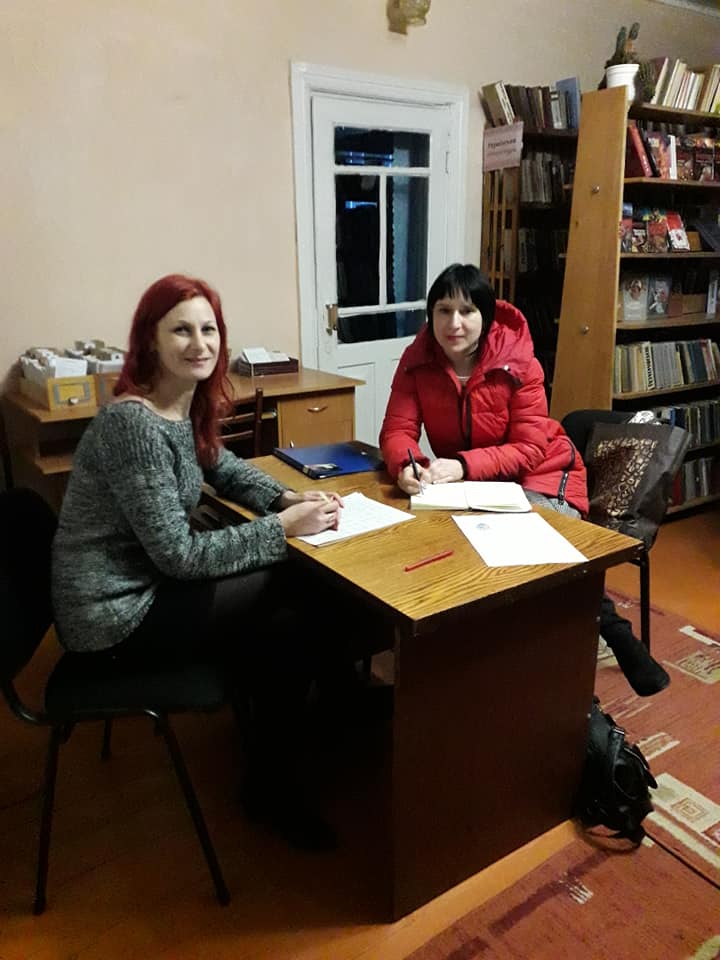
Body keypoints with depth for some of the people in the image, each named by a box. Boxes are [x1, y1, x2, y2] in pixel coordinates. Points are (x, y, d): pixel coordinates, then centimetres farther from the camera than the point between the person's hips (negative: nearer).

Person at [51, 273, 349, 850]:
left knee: (294, 587, 9)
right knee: (291, 623, -5)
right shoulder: (134, 424, -26)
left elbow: (224, 468, 16)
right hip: (117, 614, -8)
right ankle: (271, 789, 16)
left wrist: (288, 498, -2)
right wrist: (281, 529, -23)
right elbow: (178, 553, -27)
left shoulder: (188, 406, 1)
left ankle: (264, 714, 33)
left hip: (146, 583, 9)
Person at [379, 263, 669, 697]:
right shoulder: (417, 360, -12)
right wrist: (408, 465, -41)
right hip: (466, 481, 4)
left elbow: (529, 450, -25)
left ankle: (609, 627, 0)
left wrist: (462, 466, -41)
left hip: (540, 474, -3)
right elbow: (398, 430, -17)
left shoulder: (519, 363, -22)